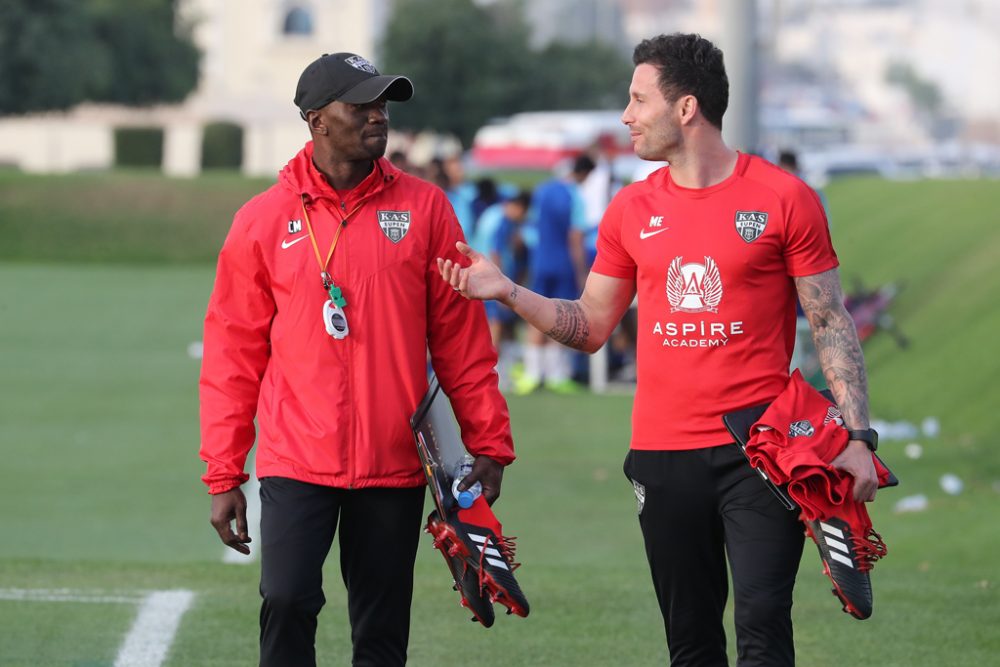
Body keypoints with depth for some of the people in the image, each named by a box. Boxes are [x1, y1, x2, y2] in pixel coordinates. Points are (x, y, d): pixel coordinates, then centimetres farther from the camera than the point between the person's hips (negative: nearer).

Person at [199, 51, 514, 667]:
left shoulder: (424, 209, 4)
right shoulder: (263, 221, 2)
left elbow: (461, 337, 6)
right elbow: (234, 355, 5)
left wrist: (489, 443, 1)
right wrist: (224, 475, 2)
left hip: (394, 468, 1)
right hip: (296, 464, -1)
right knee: (287, 602, -14)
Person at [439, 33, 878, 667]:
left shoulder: (784, 198, -3)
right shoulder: (633, 210, 9)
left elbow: (831, 323, -1)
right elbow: (591, 325, 16)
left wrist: (857, 436, -8)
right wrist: (508, 291, 3)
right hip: (664, 455, 4)